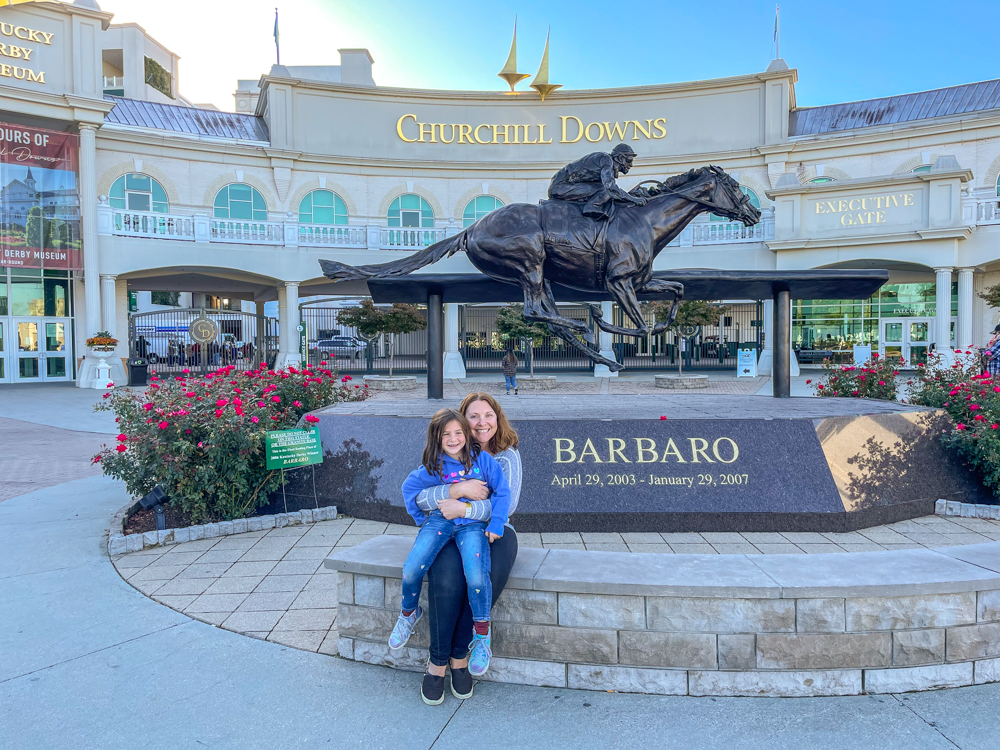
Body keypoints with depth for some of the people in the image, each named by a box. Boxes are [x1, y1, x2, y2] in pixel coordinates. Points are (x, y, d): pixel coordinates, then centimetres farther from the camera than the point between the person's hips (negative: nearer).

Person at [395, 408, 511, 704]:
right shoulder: (433, 468, 1)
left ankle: (482, 637, -3)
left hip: (473, 524, -2)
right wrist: (422, 518, 13)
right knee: (411, 570, -20)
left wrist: (496, 524, -4)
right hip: (440, 521, 2)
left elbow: (502, 491, 2)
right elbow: (409, 488, 16)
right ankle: (409, 612, 15)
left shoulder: (482, 458, -3)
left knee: (477, 577, -27)